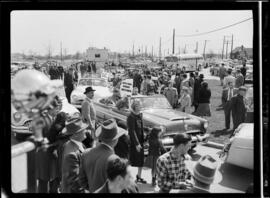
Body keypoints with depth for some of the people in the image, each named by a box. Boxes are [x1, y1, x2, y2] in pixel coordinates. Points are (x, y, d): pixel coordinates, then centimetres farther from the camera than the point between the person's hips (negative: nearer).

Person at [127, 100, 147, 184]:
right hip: (133, 142, -8)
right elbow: (132, 131, -19)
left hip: (140, 140, 8)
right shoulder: (131, 117, -16)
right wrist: (137, 144, -21)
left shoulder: (140, 115, 8)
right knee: (132, 160, -2)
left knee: (141, 160, 14)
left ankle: (139, 176, 27)